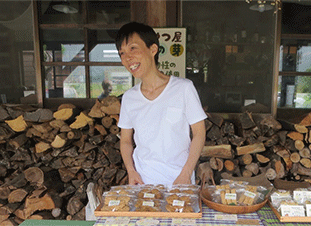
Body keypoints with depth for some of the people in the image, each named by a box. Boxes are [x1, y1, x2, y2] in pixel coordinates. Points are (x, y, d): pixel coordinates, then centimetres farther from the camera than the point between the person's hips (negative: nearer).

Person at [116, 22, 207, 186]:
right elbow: (125, 140, 11)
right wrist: (131, 171, -4)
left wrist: (185, 175, -11)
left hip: (179, 180, -2)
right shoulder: (128, 97, 2)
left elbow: (199, 134, -4)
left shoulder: (183, 88, -7)